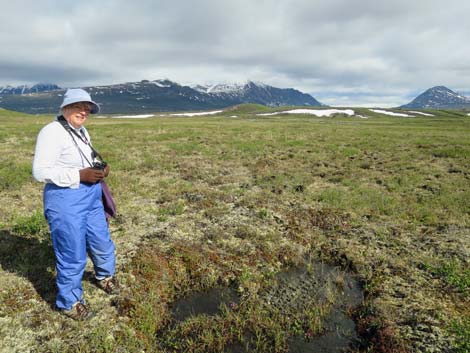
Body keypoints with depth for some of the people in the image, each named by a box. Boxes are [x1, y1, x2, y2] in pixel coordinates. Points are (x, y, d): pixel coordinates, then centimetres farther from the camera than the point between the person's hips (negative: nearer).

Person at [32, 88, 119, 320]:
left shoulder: (81, 132, 11)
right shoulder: (52, 132, -16)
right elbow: (40, 171, -22)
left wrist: (100, 169, 1)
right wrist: (81, 175, -25)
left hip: (91, 197, 9)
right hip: (65, 200, -8)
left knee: (102, 243, 22)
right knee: (73, 255, 3)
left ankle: (105, 276, 50)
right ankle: (69, 302, 27)